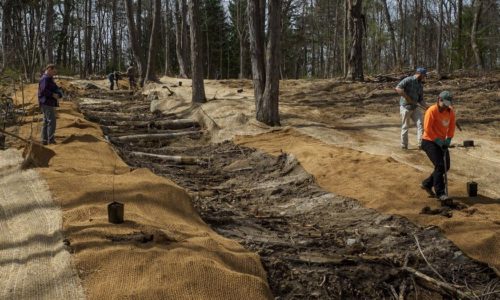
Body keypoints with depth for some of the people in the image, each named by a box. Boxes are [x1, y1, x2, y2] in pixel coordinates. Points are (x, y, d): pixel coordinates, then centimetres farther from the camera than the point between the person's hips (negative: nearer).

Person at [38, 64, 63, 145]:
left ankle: (44, 140, 18)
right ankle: (51, 140, -12)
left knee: (46, 122, 13)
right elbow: (43, 90, -25)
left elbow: (57, 89, 15)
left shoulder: (49, 79, 20)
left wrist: (59, 94, -4)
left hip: (50, 103, 11)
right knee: (51, 121, -12)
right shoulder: (45, 79, -13)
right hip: (46, 103, -11)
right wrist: (53, 95, -17)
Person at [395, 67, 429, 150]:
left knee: (420, 124, -6)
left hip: (415, 107, 6)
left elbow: (421, 100, 14)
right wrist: (407, 98, -24)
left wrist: (427, 108, 0)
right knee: (405, 127, 1)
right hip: (405, 107, -6)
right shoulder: (408, 80, -12)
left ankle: (421, 144, -6)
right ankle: (404, 146, 12)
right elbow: (398, 88, -25)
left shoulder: (420, 85, 10)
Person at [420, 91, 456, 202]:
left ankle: (427, 184, 23)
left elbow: (451, 127, 7)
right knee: (439, 165, -15)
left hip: (441, 142, 8)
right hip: (429, 141, -8)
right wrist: (438, 141, -21)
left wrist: (448, 140, -7)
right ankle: (440, 193, -8)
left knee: (446, 166, 9)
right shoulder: (432, 111, -18)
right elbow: (427, 128, -21)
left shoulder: (450, 111, 2)